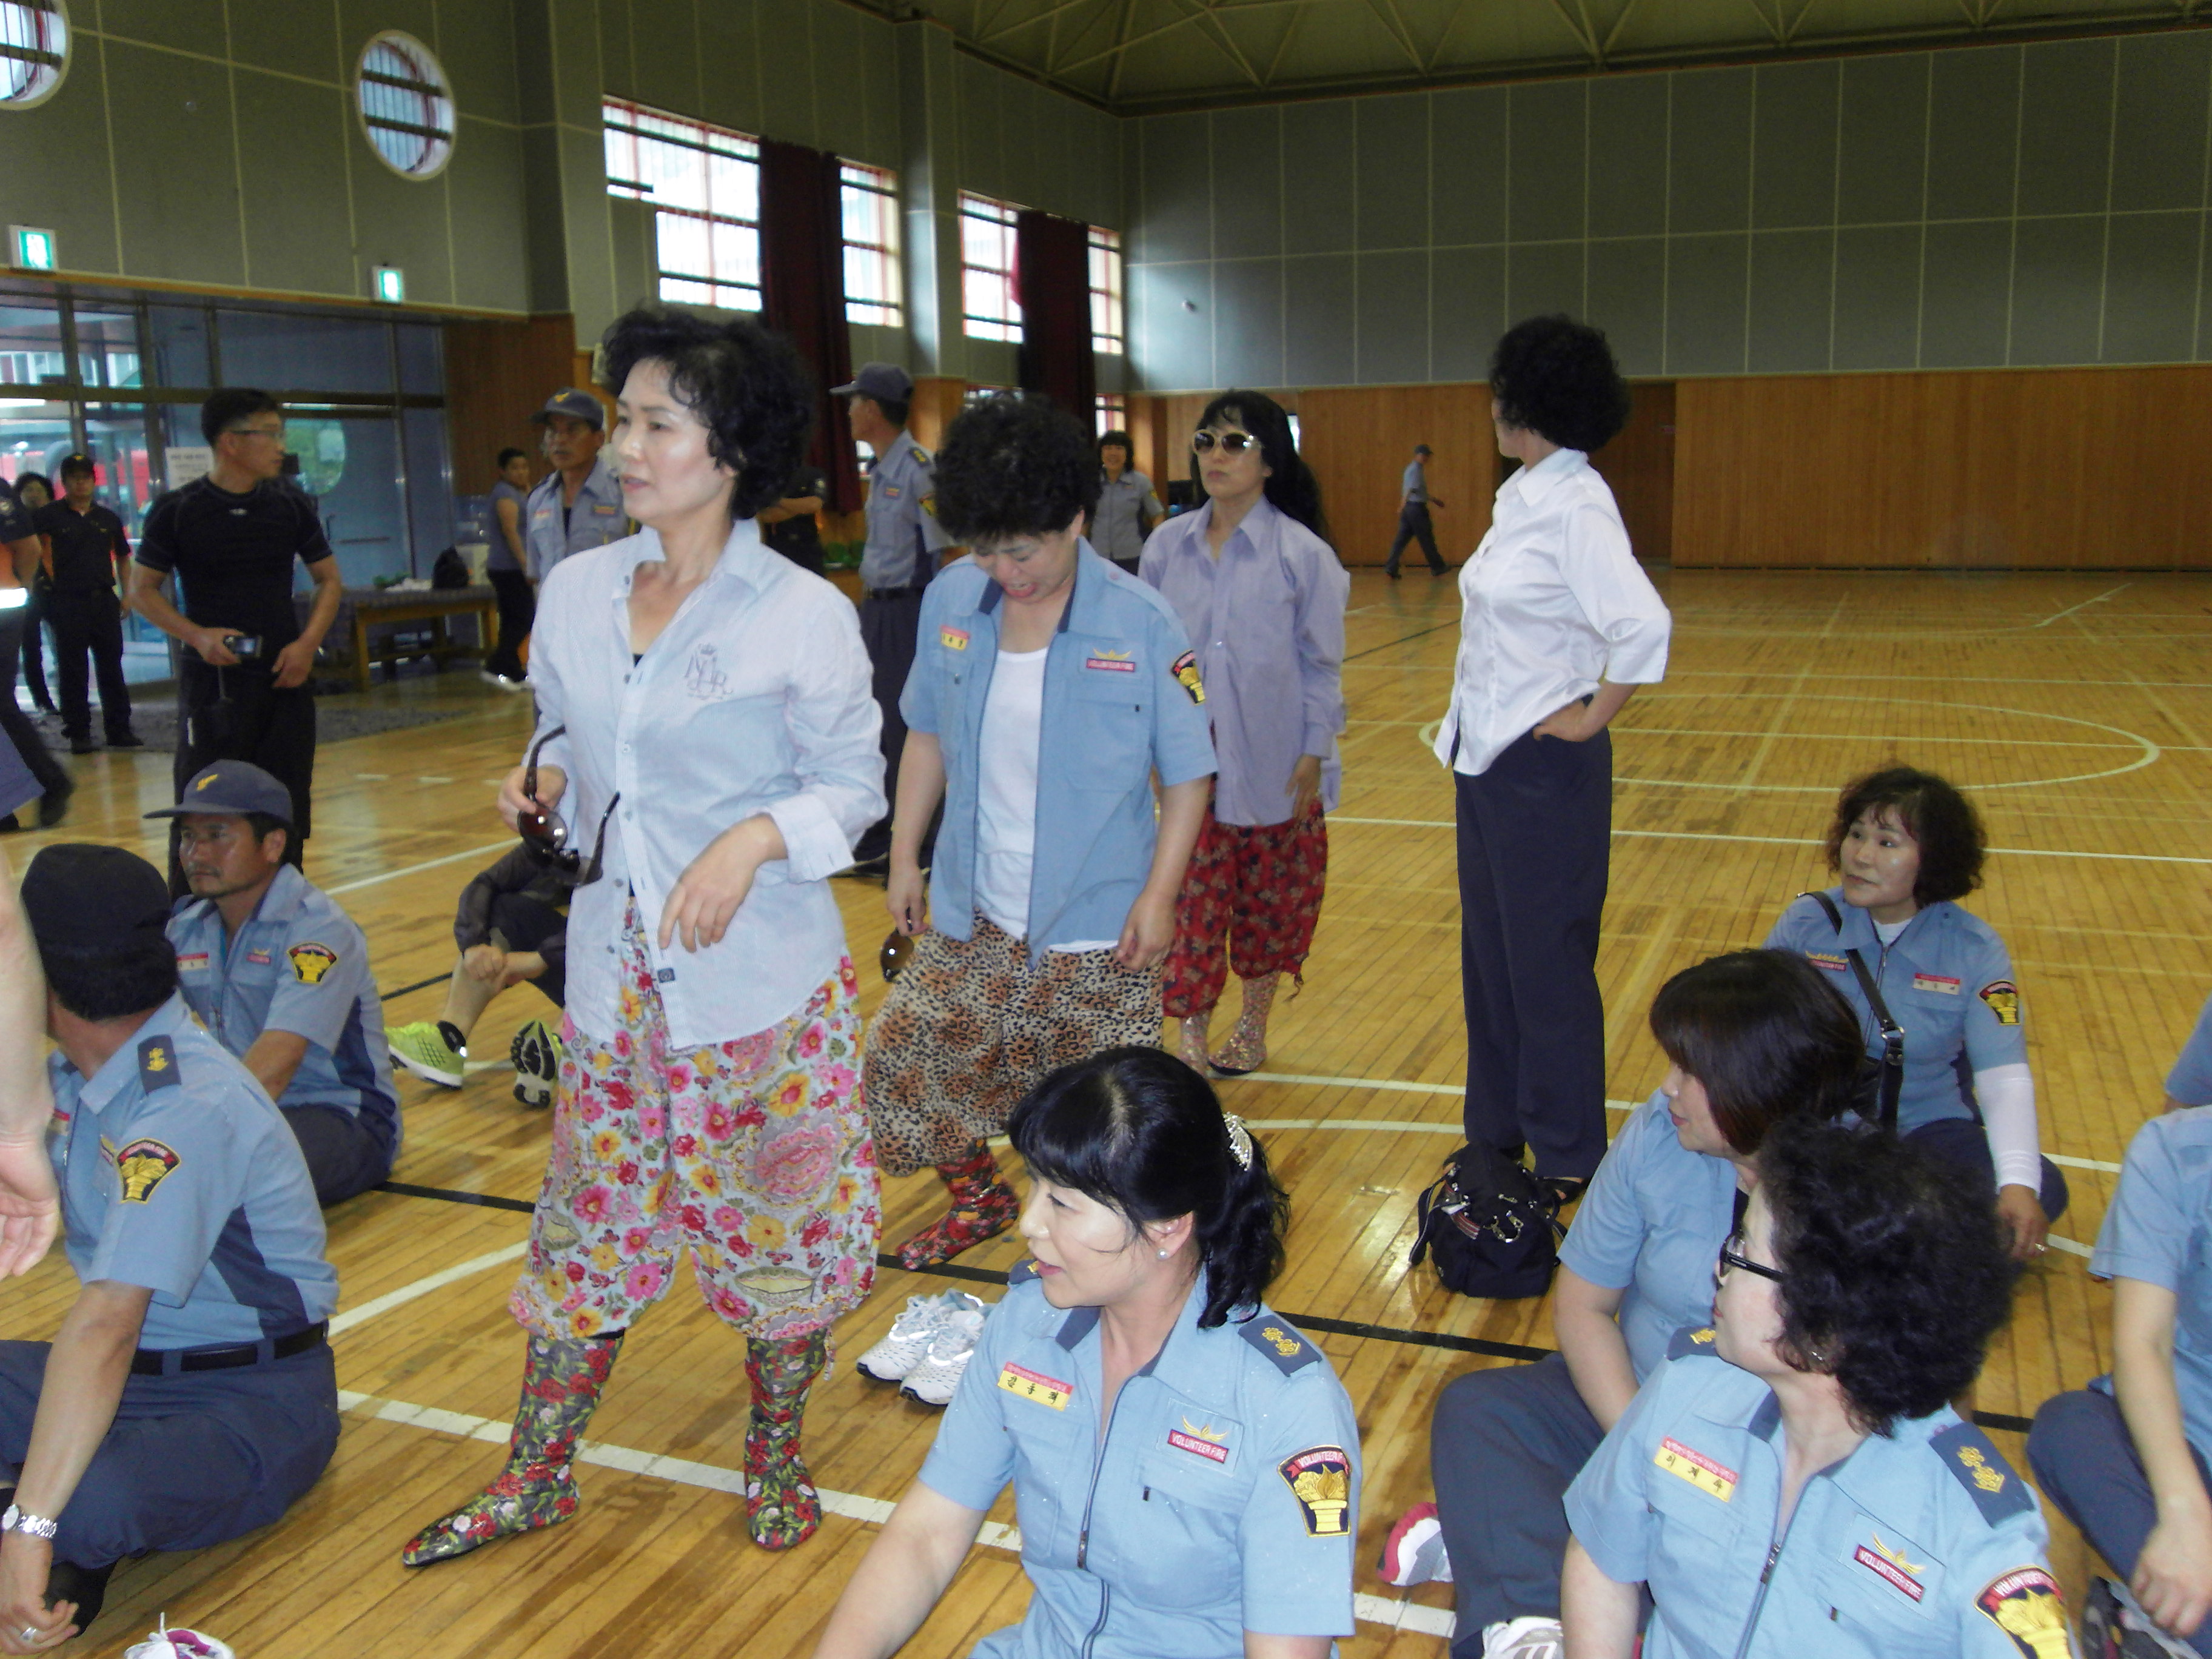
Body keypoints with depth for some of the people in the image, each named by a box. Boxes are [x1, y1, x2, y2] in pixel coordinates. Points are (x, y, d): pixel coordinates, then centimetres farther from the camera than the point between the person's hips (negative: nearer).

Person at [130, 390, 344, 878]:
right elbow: (142, 590, 2)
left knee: (287, 815, 8)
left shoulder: (291, 506, 5)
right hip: (211, 682, -3)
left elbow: (329, 580, 11)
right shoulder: (177, 511, -3)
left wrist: (308, 642, -5)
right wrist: (198, 636, -15)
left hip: (284, 678, 3)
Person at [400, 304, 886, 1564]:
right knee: (590, 1219, 14)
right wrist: (542, 777, -6)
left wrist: (754, 839, -21)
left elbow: (853, 782, -4)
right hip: (613, 974, 4)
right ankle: (535, 1478, 31)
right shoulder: (576, 593, 5)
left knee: (780, 1219, 9)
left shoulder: (805, 614, -9)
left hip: (765, 982, -4)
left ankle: (778, 1455, 32)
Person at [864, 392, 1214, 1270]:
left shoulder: (1142, 624, -13)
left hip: (1095, 931, -4)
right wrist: (905, 857, 10)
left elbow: (1187, 772, -6)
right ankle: (977, 1198, 37)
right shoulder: (951, 601, -3)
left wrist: (1159, 895, -11)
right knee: (907, 1058, 9)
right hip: (971, 915, 4)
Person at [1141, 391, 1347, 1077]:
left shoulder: (1304, 553, -7)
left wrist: (1314, 754, -7)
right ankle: (1189, 1043, 8)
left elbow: (1322, 665, -4)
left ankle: (1252, 1029, 31)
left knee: (1270, 902, 12)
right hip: (1188, 765, 2)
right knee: (1190, 899, -1)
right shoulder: (1166, 546, 1)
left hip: (1274, 768, -1)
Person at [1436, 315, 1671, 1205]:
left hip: (1544, 766, -9)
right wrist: (1467, 729, 12)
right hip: (1486, 756, 9)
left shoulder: (1575, 505, -18)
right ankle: (1498, 1133, 31)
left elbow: (1643, 625, -29)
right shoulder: (1519, 495, 10)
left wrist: (1589, 720, -18)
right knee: (1489, 954, 17)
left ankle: (1568, 1160, 19)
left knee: (1548, 963, 3)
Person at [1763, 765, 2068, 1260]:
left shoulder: (1974, 949, -6)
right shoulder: (1807, 923, -4)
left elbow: (2004, 1075, -15)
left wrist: (2018, 1184, -31)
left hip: (1928, 1126, 1)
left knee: (2044, 1190, -25)